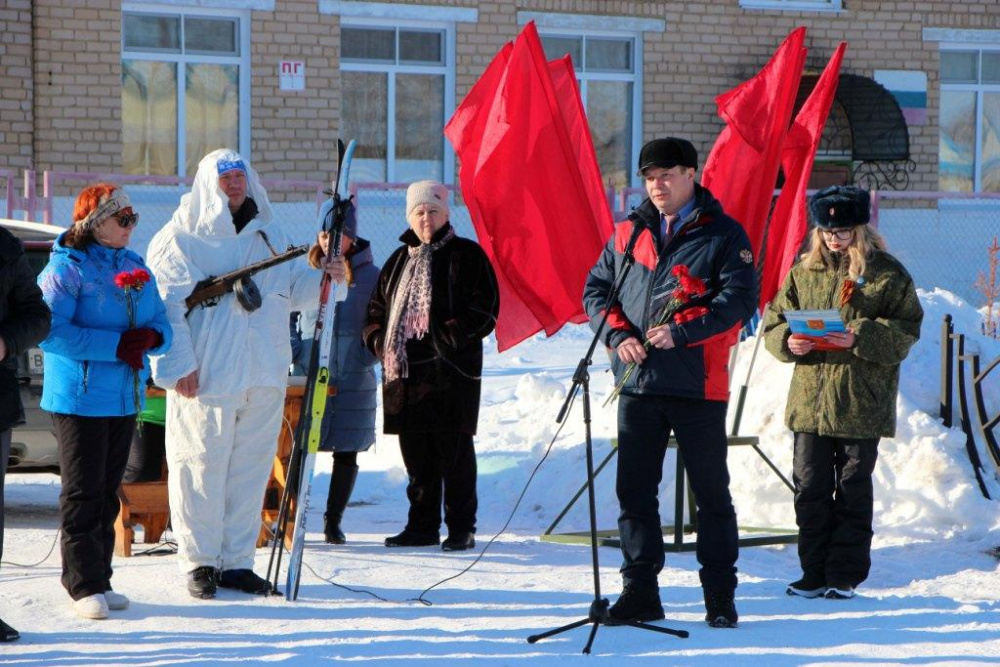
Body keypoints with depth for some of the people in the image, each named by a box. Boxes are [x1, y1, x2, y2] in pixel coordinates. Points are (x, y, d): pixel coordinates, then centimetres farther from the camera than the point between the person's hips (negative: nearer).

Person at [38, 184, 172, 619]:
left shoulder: (135, 268, 13)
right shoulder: (65, 268, -9)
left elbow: (162, 327, 15)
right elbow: (50, 331, -19)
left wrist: (150, 337, -10)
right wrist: (115, 345, -23)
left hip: (126, 398, 7)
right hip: (79, 399, -7)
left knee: (108, 493, 12)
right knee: (83, 493, -4)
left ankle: (100, 579, 18)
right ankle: (84, 585, -1)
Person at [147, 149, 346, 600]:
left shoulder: (272, 236, 16)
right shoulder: (181, 238, -1)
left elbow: (295, 289, 16)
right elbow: (165, 305, -7)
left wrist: (325, 277, -6)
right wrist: (178, 365, -15)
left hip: (264, 374, 5)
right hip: (205, 376, -5)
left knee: (251, 469, 8)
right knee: (202, 466, -2)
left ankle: (237, 561, 16)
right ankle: (199, 561, 8)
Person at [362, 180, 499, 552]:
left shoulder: (466, 256, 0)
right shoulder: (400, 260, 19)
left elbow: (485, 307, -7)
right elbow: (378, 306, 25)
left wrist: (451, 336, -17)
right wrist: (378, 340, 7)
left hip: (451, 371, -6)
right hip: (404, 369, 6)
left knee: (455, 451, -5)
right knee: (416, 454, 9)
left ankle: (461, 528, 1)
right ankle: (422, 526, 17)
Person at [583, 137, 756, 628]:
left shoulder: (723, 235, -2)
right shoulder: (628, 234, 11)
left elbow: (740, 299, -11)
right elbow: (596, 289, 13)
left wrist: (681, 332, -20)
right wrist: (618, 335, -5)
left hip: (697, 385, -4)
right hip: (638, 384, 4)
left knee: (711, 494, 2)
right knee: (634, 491, 6)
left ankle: (720, 597, 9)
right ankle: (640, 591, 13)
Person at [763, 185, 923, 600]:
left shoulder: (887, 274, -2)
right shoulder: (803, 271, 10)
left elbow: (904, 331, -7)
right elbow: (774, 322, 12)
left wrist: (858, 338, -21)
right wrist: (789, 342, -10)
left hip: (861, 405, -4)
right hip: (809, 399, 4)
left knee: (852, 491, 3)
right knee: (809, 488, 6)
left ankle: (845, 575, 11)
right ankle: (814, 573, 16)